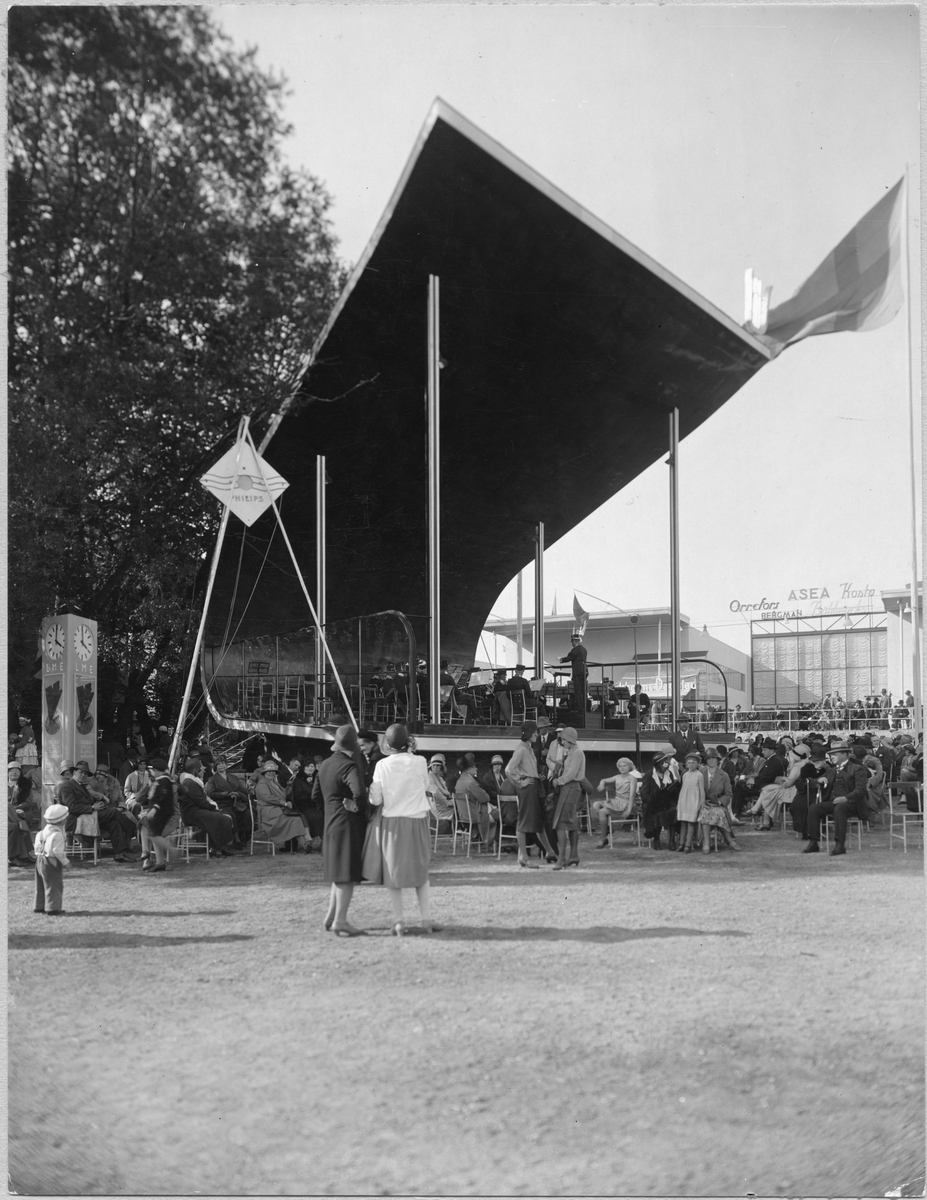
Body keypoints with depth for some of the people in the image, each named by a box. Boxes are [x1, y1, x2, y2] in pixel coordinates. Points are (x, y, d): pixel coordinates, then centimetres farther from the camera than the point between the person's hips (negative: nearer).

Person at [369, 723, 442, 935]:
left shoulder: (382, 765, -7)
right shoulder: (419, 762, -6)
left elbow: (376, 800, -5)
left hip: (392, 822, -1)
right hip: (417, 821, 1)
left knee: (393, 870, 9)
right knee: (421, 870, 13)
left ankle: (398, 921, 5)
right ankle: (426, 919, 10)